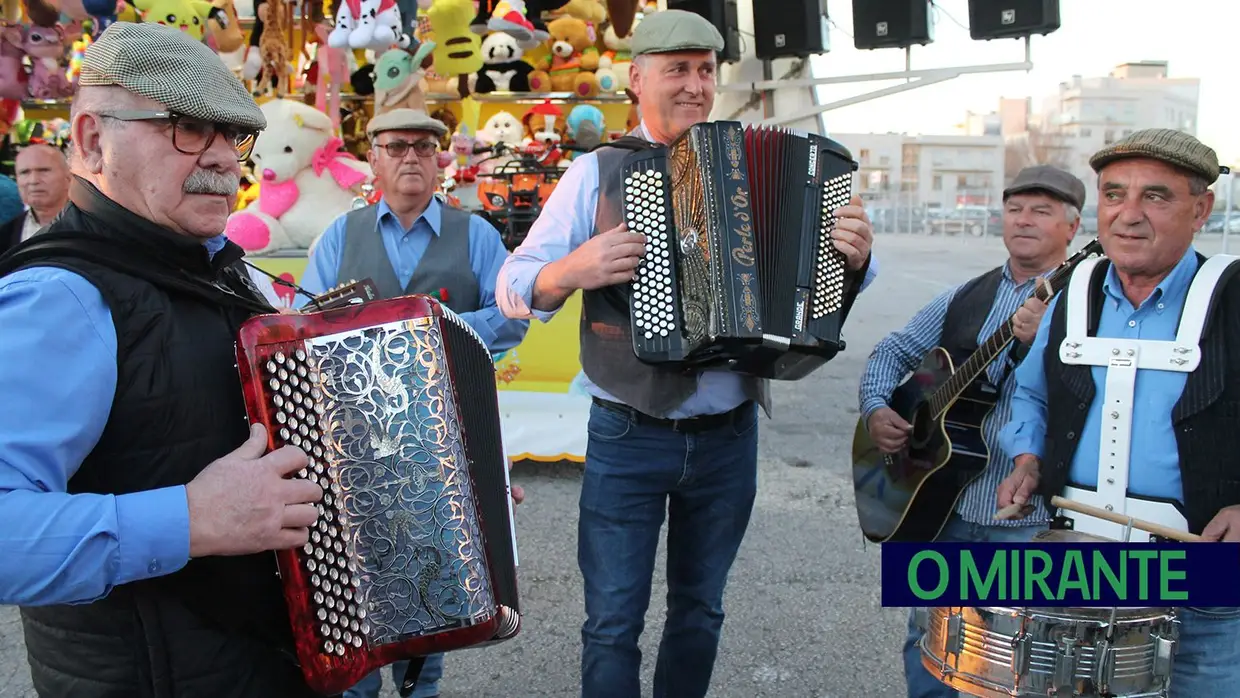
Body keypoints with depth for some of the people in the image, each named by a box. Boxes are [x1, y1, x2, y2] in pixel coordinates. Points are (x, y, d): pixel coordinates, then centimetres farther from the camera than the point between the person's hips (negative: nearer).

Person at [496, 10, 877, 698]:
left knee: (700, 612, 18)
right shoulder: (597, 172, -2)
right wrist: (570, 271, -25)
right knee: (613, 623, 5)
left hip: (730, 438, 3)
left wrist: (853, 259, -16)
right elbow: (513, 286, -4)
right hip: (628, 439, -3)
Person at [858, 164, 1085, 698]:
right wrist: (875, 409, -1)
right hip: (942, 506, 5)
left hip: (1031, 522, -5)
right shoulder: (966, 297, 10)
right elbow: (893, 350, 15)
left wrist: (1042, 345, -35)